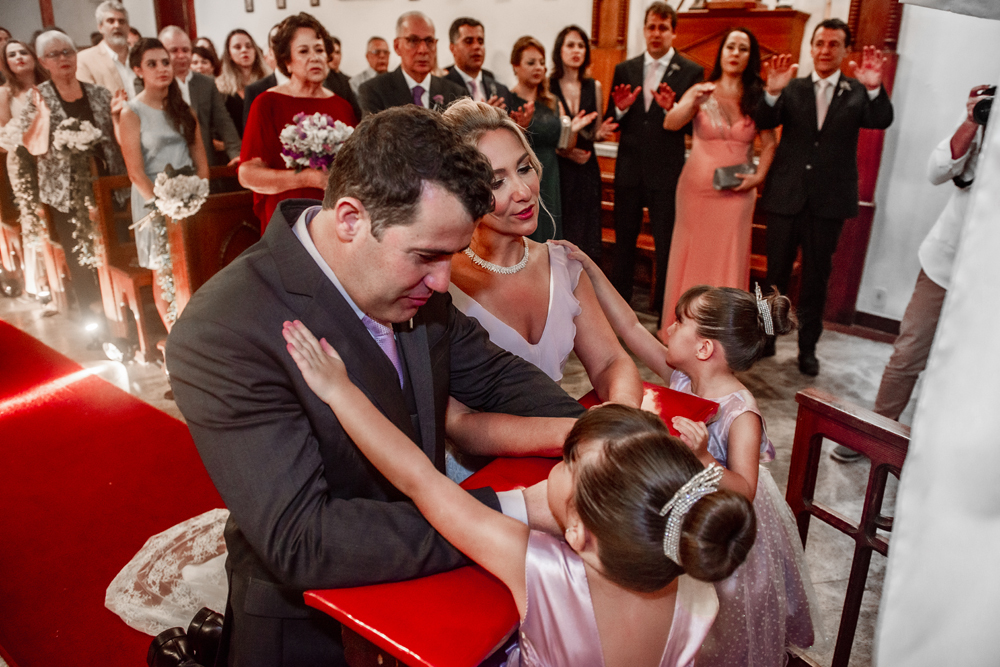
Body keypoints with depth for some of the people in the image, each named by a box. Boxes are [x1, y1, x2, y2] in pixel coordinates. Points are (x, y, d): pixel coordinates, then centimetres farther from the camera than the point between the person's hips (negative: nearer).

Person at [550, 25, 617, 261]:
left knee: (585, 228, 4)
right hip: (556, 167, -3)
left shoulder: (594, 87, 10)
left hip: (586, 167, 4)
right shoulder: (547, 86, -2)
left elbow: (596, 132, 14)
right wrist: (564, 151, -17)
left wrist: (600, 132, -10)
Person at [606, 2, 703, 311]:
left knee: (666, 245, 4)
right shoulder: (624, 70, 8)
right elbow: (611, 122, 8)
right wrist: (620, 109, -13)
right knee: (623, 241, 13)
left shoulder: (691, 72, -3)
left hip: (666, 172, -3)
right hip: (629, 170, 3)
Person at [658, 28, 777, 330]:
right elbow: (670, 124, -16)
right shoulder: (701, 91, 0)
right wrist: (692, 102, -32)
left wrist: (759, 176, -7)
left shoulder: (757, 98, 3)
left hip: (736, 192, 1)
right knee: (691, 257, 6)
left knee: (728, 259, 3)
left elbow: (769, 143, 7)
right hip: (696, 188, 0)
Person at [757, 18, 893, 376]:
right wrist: (772, 92, -30)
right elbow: (763, 123, -10)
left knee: (816, 278, 9)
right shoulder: (792, 89, 4)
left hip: (828, 199, 0)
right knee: (775, 273, 9)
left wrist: (875, 88, -32)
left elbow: (882, 121, -12)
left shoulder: (856, 92, 4)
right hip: (786, 195, 0)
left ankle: (808, 348, 21)